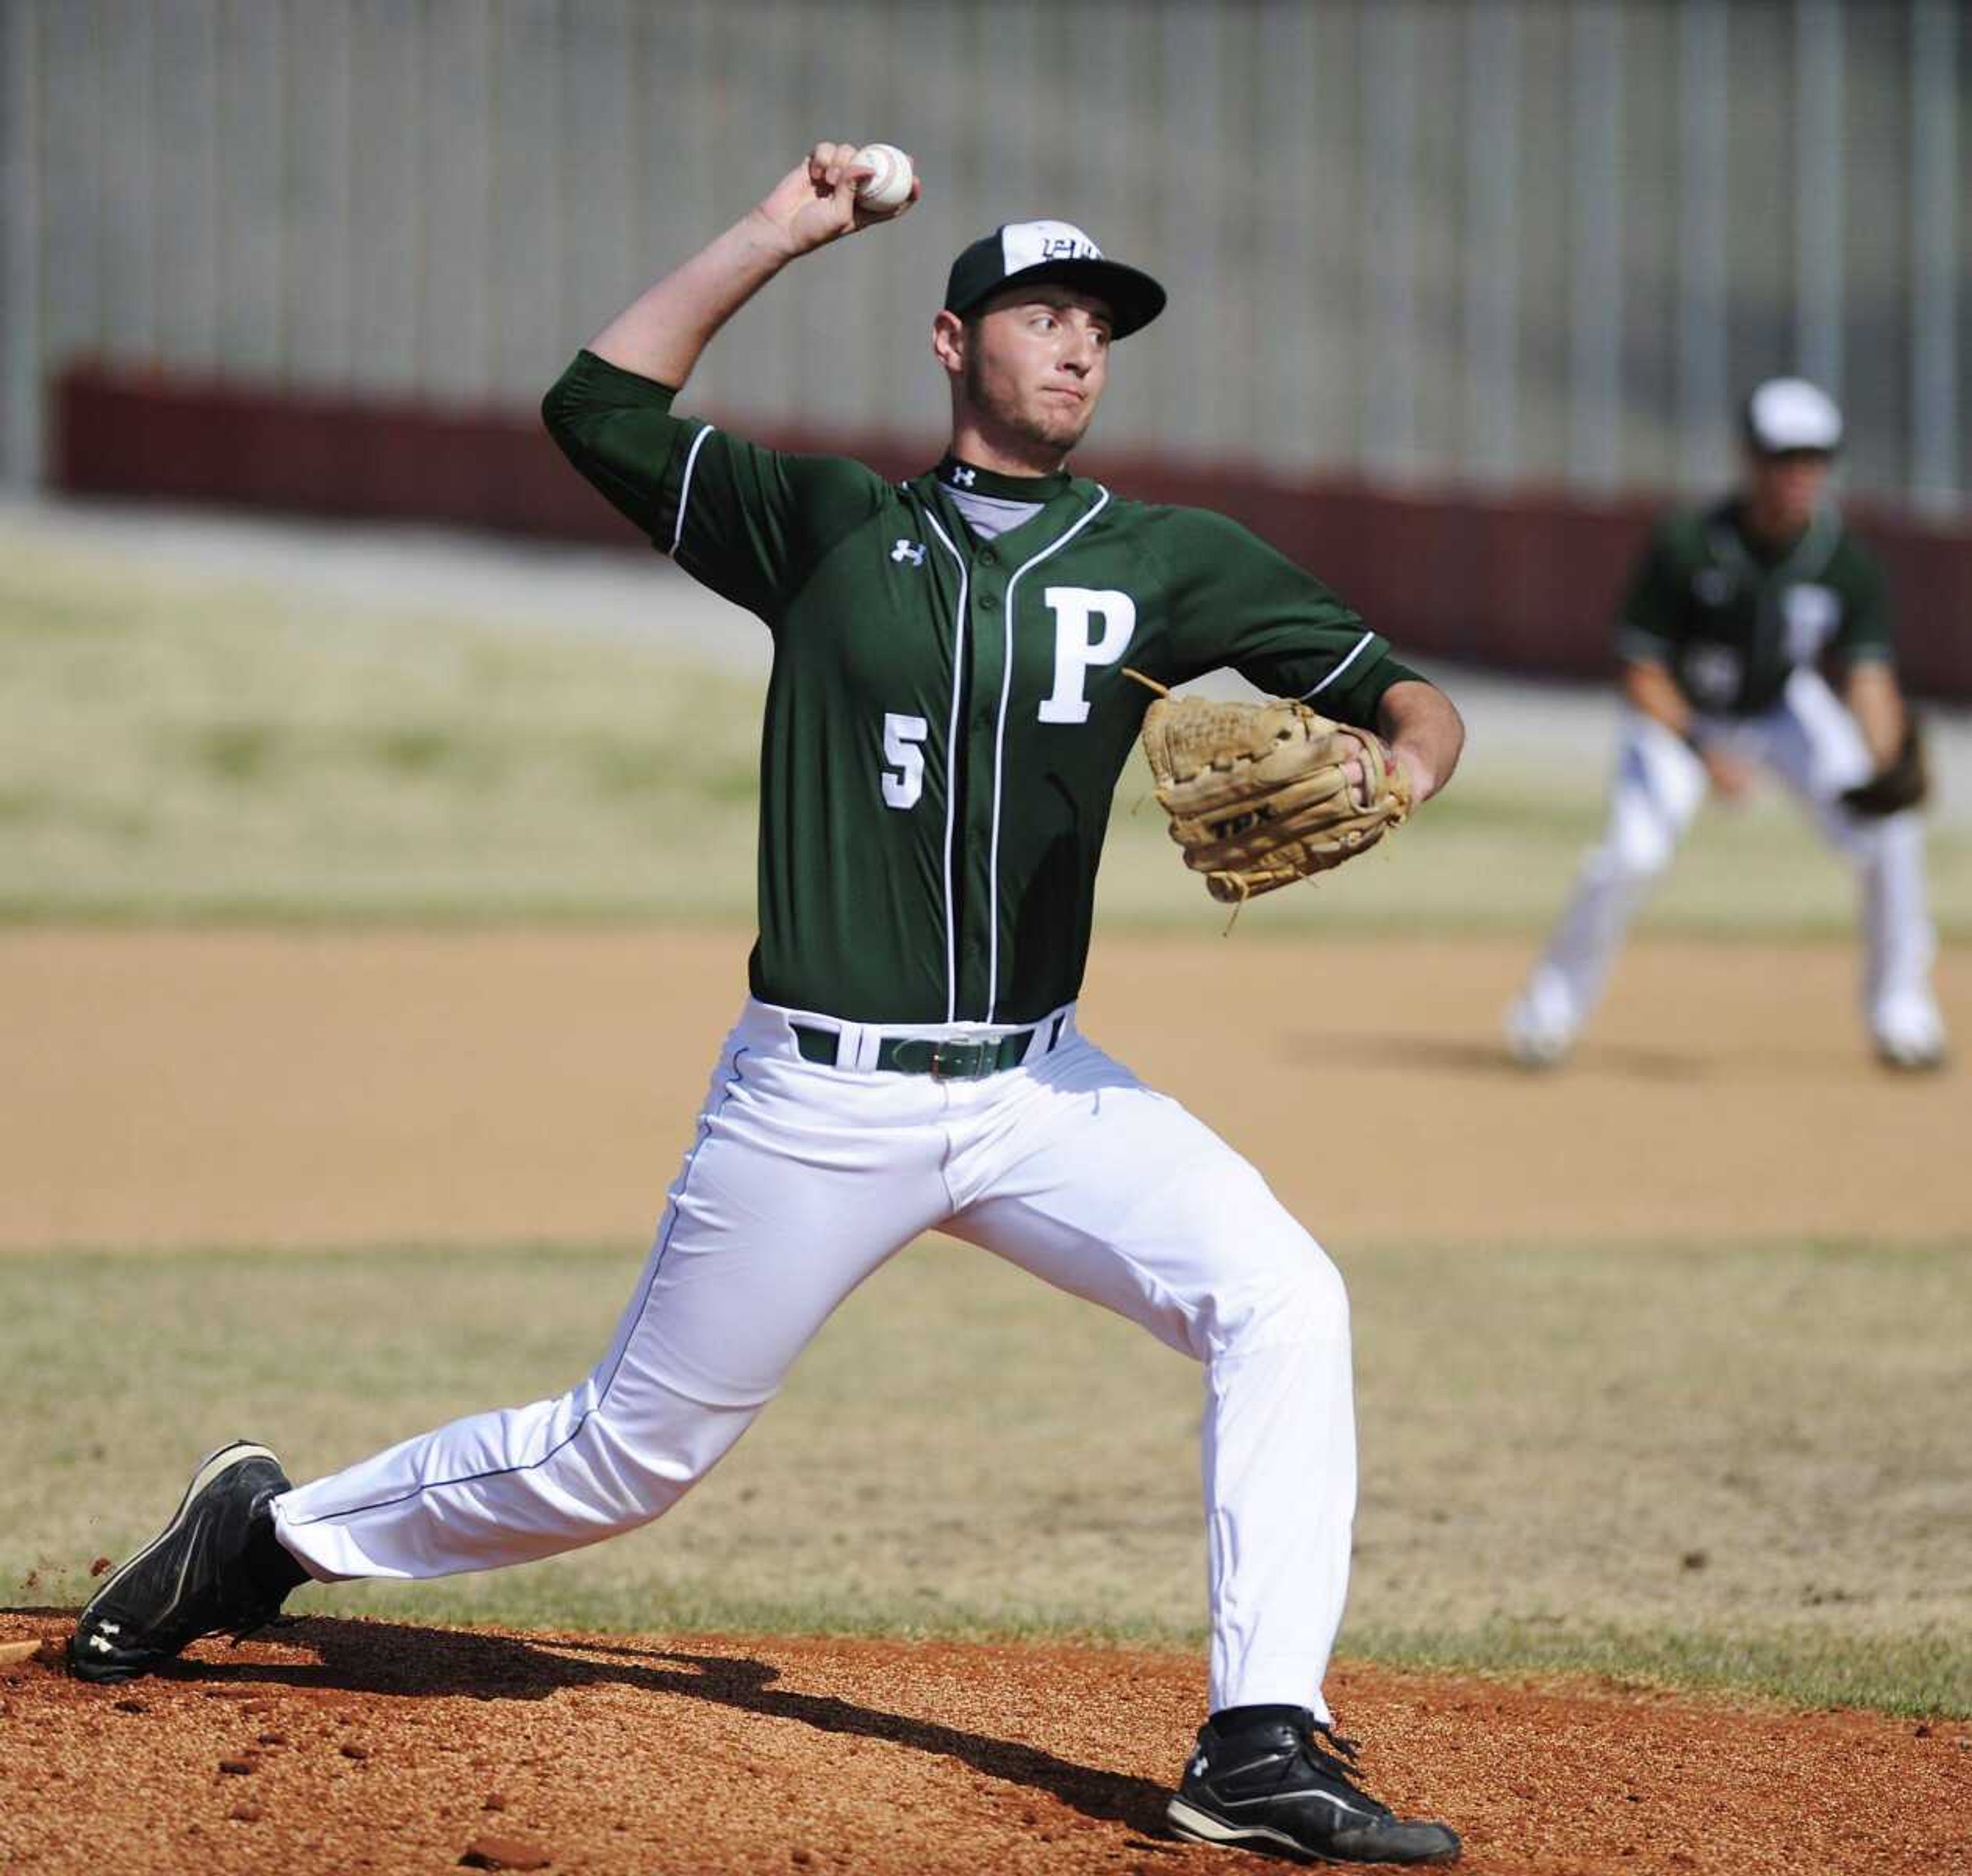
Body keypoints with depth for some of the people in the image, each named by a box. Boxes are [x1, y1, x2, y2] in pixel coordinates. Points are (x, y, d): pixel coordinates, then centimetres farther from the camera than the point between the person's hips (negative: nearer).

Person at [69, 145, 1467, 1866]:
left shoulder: (1164, 561, 5)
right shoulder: (829, 525, 4)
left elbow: (1407, 696, 2)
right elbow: (601, 406, -3)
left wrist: (1398, 764, -21)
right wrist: (776, 238, -5)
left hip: (1033, 1090, 2)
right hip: (818, 1101, -2)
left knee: (1282, 1300, -21)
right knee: (627, 1455, 6)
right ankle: (273, 1527, 30)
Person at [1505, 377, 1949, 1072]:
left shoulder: (1843, 559, -20)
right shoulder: (1685, 546, -28)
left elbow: (1868, 675, -22)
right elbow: (1642, 675, -21)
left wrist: (1883, 766, -41)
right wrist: (1704, 752, -35)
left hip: (1783, 708, 3)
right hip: (1679, 712, -3)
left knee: (1889, 833, -14)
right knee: (1636, 850, -25)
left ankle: (1898, 1006, 5)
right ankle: (1557, 999, -1)